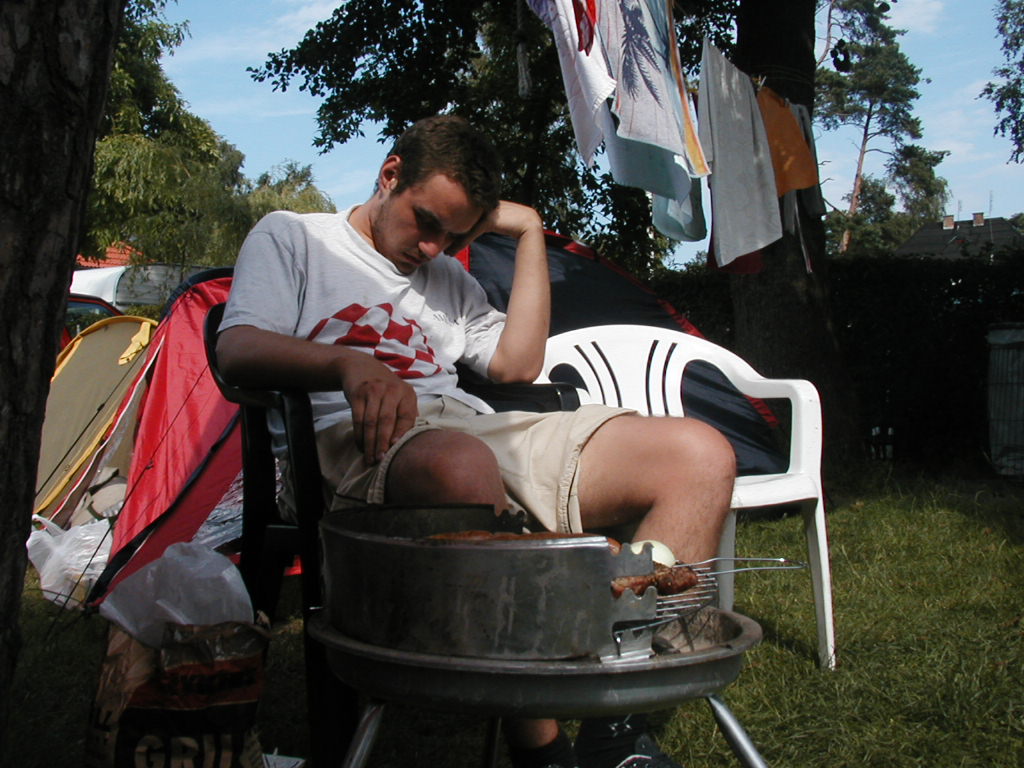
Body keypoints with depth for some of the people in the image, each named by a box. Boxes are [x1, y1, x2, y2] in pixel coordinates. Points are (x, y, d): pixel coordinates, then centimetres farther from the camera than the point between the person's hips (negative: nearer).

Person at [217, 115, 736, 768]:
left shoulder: (449, 279, 33)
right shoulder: (292, 237, 16)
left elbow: (517, 364, 19)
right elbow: (238, 349, -2)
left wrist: (529, 233, 20)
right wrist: (350, 364, -21)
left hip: (482, 431, 7)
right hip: (366, 445, -6)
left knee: (702, 453, -12)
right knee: (461, 464, -45)